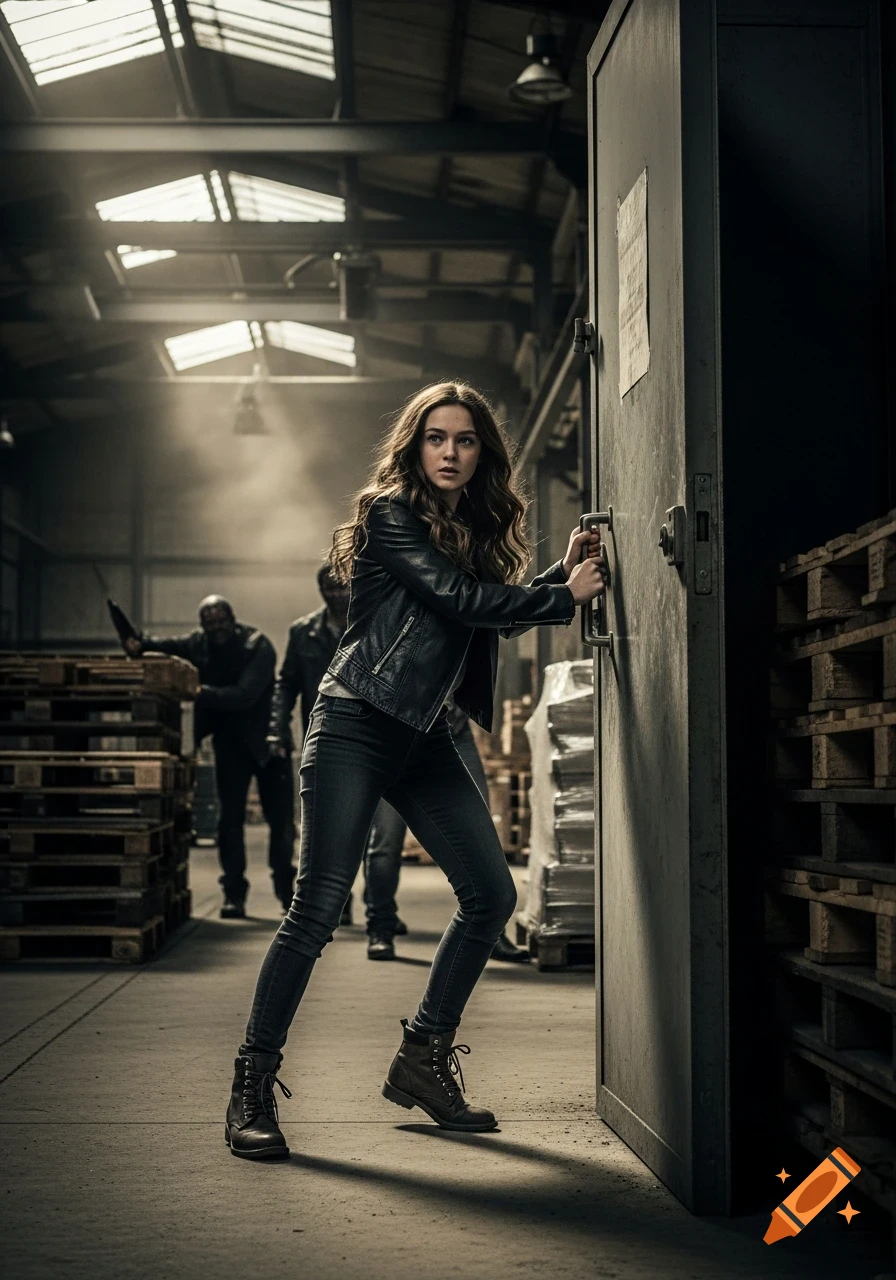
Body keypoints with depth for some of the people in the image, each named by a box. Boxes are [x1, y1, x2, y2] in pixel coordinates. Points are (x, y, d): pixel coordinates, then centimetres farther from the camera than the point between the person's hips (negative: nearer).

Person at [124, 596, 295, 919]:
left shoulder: (258, 647, -19)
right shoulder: (199, 643, -3)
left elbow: (244, 695, -29)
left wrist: (202, 693, -39)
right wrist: (141, 644, -27)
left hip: (265, 740, -3)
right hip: (229, 741, 3)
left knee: (281, 820, 2)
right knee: (230, 818, 0)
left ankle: (286, 889, 17)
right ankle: (234, 894, 4)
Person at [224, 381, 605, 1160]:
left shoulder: (475, 527, 15)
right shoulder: (391, 513, -7)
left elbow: (498, 615, 14)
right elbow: (458, 598, -17)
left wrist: (565, 573, 3)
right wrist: (565, 597, -8)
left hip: (424, 737, 8)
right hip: (357, 724, -8)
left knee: (492, 896, 4)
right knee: (319, 906, -12)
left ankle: (422, 1060, 16)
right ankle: (252, 1085, -4)